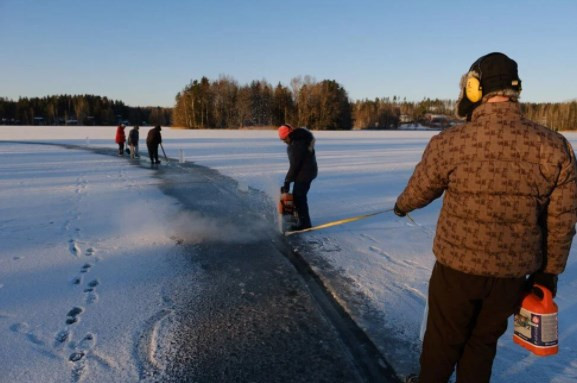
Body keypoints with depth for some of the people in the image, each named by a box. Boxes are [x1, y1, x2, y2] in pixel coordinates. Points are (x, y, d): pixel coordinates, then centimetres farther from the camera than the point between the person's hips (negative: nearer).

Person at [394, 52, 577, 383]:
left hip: (457, 266, -2)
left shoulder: (449, 142, -18)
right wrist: (550, 271, 12)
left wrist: (402, 206, 22)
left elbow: (419, 191, -1)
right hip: (513, 273, 3)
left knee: (443, 339, 20)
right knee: (484, 340, 23)